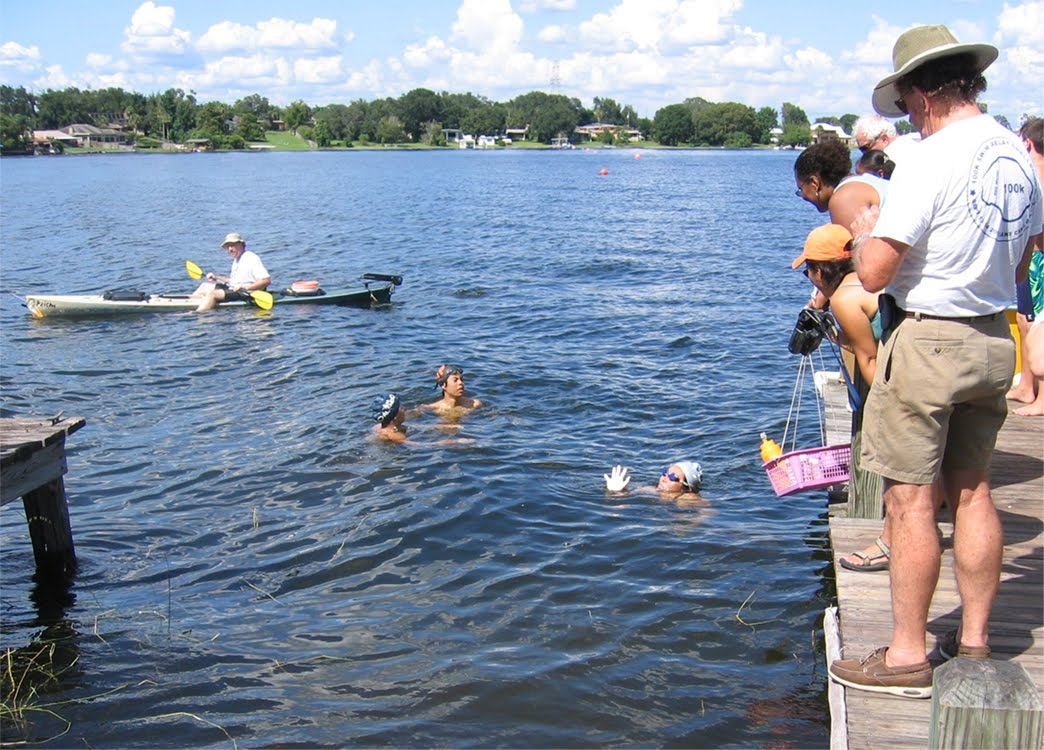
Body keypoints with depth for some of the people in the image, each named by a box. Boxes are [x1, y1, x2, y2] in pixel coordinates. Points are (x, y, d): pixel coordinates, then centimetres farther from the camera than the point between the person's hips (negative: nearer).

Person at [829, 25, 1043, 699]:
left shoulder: (928, 161, -18)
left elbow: (874, 274, -19)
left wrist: (865, 232, 1)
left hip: (927, 337, -8)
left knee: (910, 499, 0)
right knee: (972, 490, 15)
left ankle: (908, 657, 7)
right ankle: (975, 639, 24)